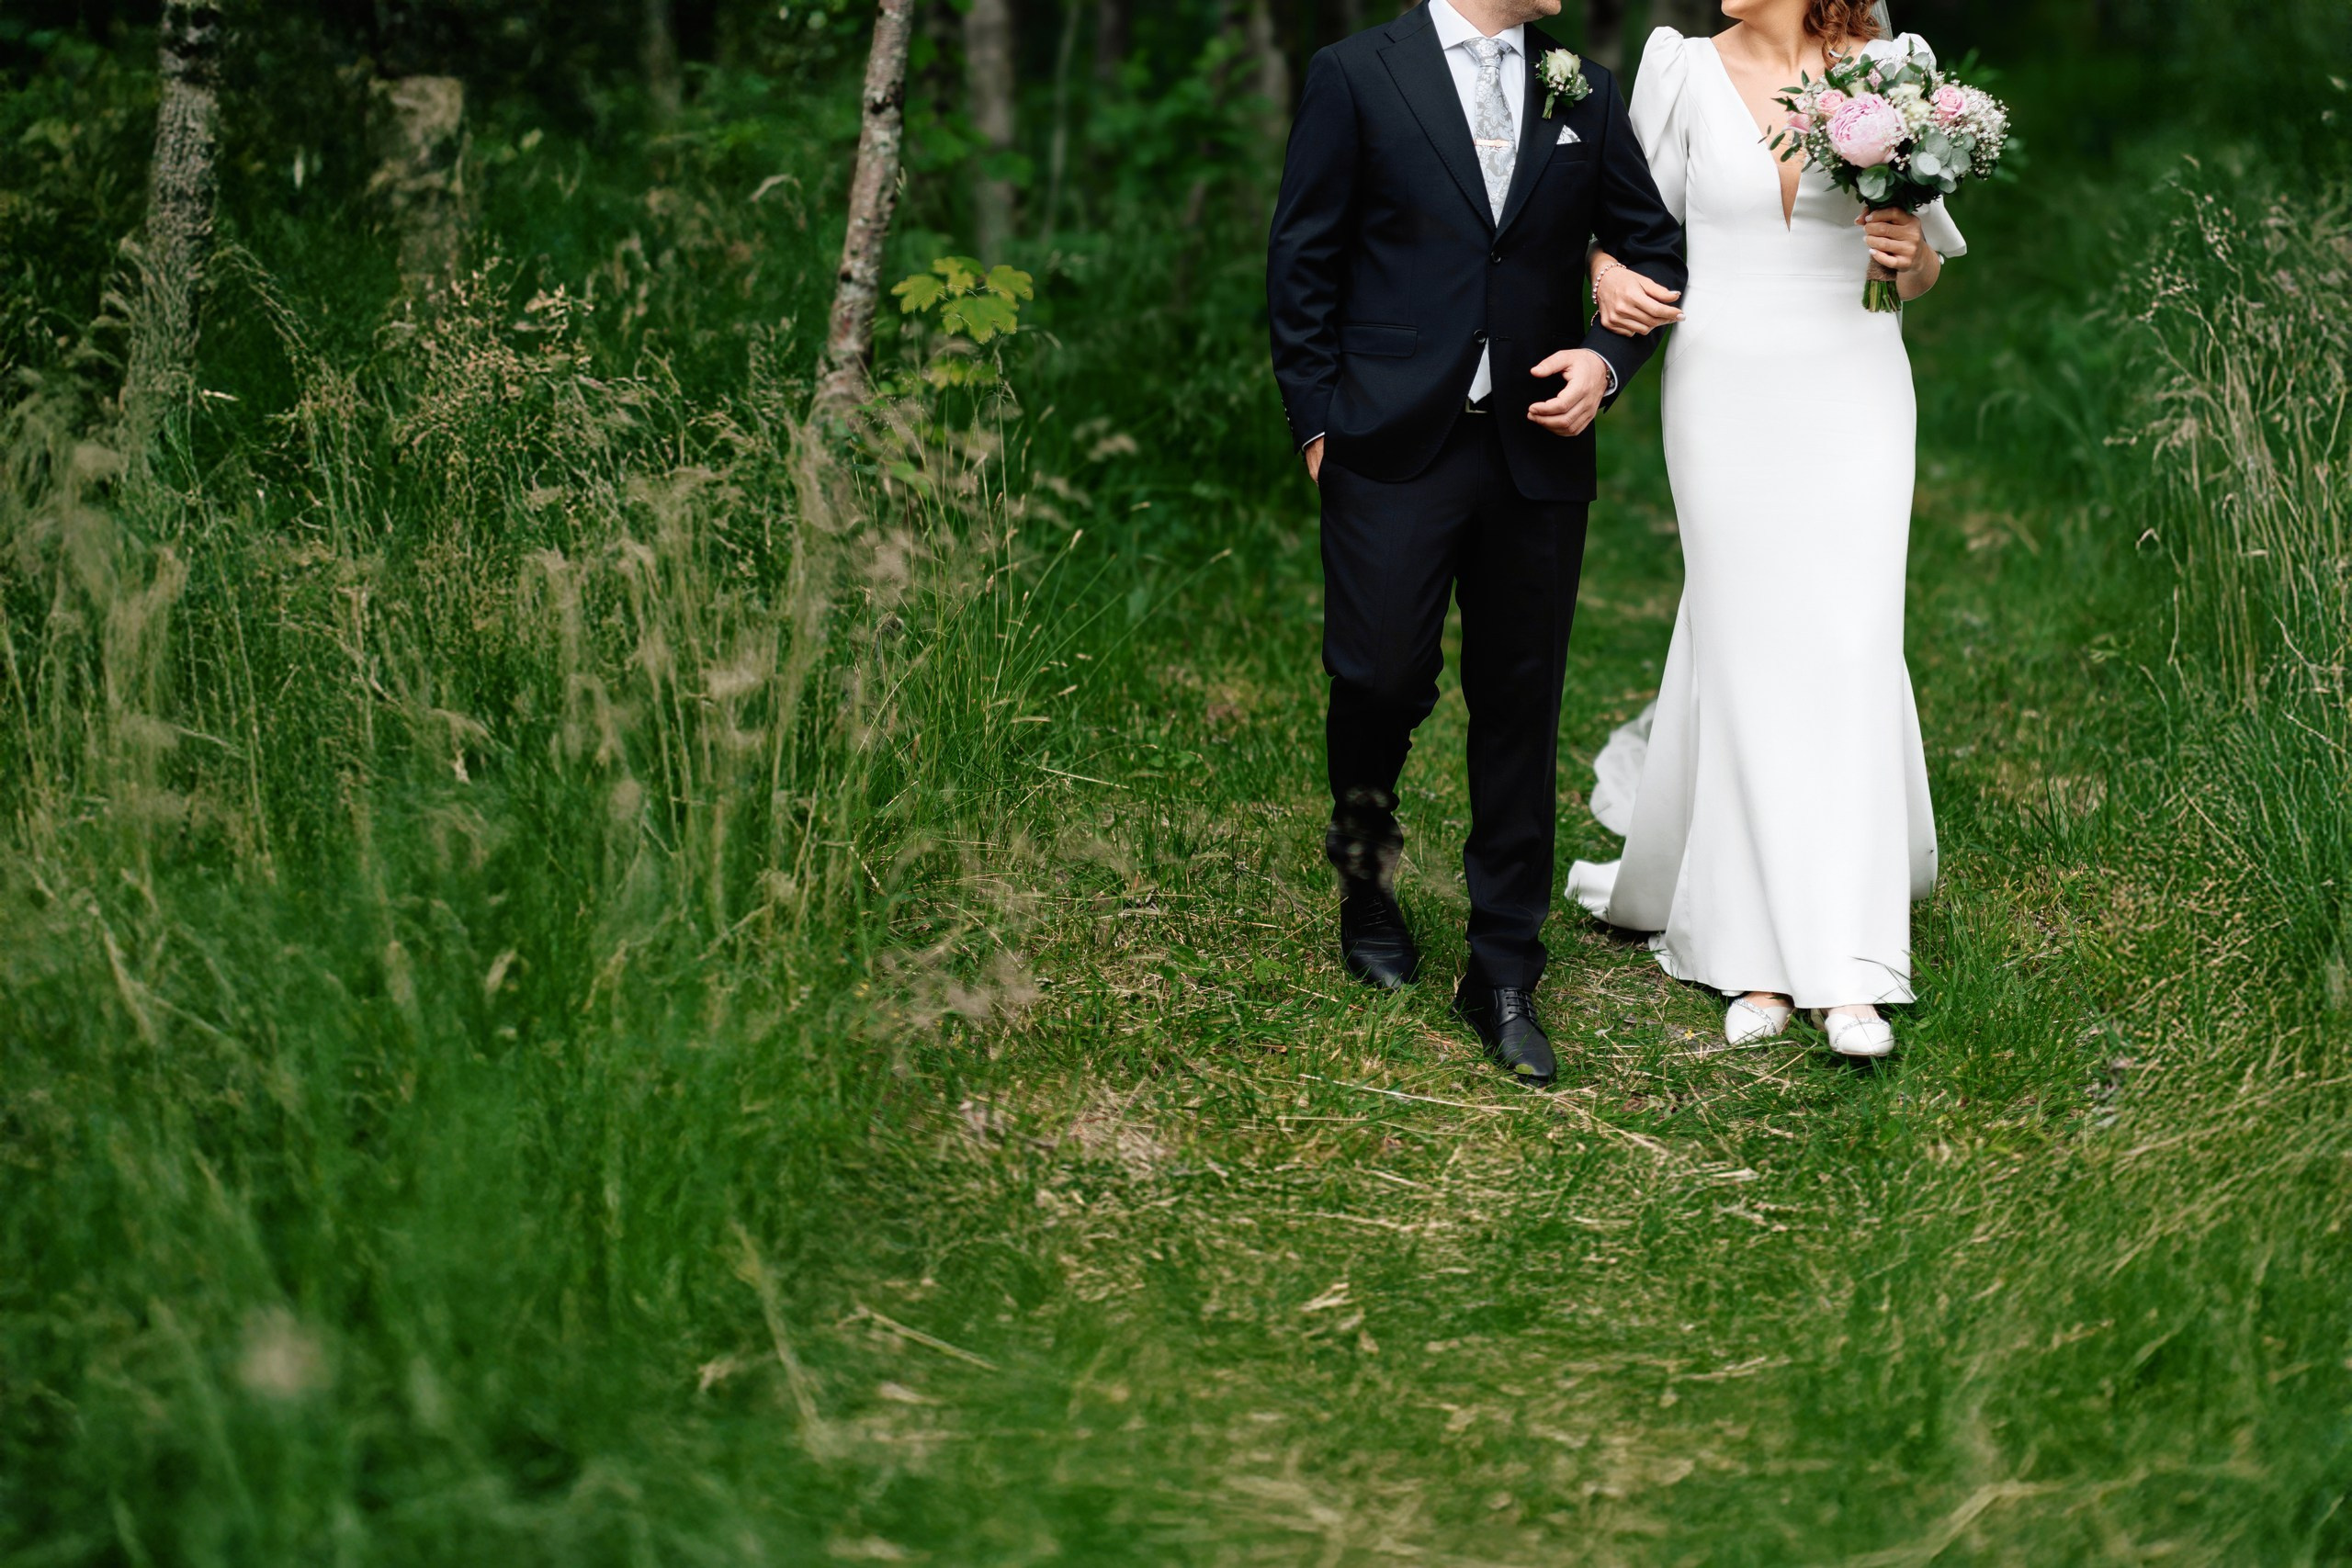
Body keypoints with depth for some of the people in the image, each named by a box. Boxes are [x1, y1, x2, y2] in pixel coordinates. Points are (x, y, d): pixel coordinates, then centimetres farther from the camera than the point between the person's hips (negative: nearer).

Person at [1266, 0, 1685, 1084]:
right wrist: (1317, 420, -3)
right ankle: (1366, 874, 29)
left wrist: (1608, 358, -2)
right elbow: (1301, 262, 1)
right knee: (1381, 680, -5)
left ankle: (1504, 978, 13)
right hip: (1393, 450, -3)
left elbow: (1654, 249, 15)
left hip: (1537, 454, 3)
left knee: (1519, 710, 4)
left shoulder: (1586, 94, 9)